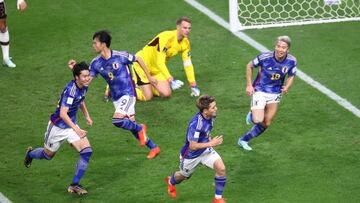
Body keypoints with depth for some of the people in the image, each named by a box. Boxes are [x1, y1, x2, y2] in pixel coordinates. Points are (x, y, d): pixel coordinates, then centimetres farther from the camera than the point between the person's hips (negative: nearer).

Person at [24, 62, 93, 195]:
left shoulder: (83, 87, -6)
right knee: (48, 155, 16)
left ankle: (74, 185, -4)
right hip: (58, 126, -6)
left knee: (87, 152, -13)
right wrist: (76, 129, -46)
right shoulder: (70, 90, -32)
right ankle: (30, 154, 52)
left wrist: (87, 115, 14)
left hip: (72, 124, 6)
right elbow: (63, 114, -38)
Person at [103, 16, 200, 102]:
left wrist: (193, 85, -2)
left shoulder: (185, 43, -5)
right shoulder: (166, 37, -29)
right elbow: (160, 62, -32)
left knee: (166, 93, -7)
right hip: (142, 63, -7)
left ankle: (143, 85, 17)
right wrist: (170, 80, -40)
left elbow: (188, 64, 2)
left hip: (156, 69, 8)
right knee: (147, 97, -13)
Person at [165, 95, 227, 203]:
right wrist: (211, 144, -32)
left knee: (221, 168, -16)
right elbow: (192, 146, -33)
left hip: (205, 150, 5)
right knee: (184, 175, 22)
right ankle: (171, 181, 60)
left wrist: (210, 140, -1)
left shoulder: (211, 116, -12)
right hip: (191, 154, -5)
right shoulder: (196, 123, -37)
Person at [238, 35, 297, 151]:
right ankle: (251, 115, 18)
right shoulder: (265, 57, -22)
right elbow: (249, 66, -5)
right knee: (258, 120, -20)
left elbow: (291, 76, 6)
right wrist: (249, 85, -9)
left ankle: (243, 140, 29)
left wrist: (287, 87, -15)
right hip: (259, 91, -4)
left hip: (275, 94, 4)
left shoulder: (291, 61, -12)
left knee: (266, 124, 9)